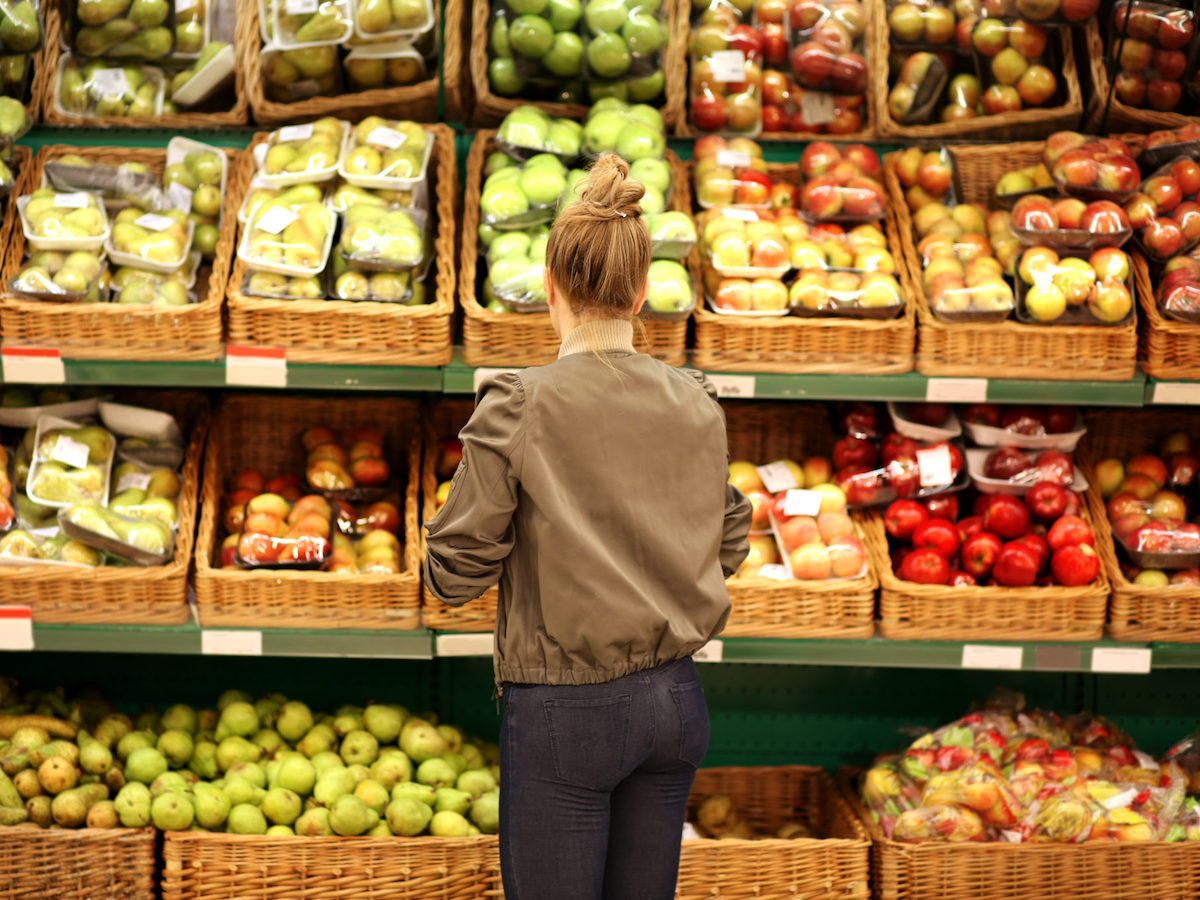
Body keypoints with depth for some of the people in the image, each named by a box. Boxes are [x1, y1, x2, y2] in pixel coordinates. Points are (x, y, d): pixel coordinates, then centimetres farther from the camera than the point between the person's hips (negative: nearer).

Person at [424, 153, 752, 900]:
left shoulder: (515, 411, -14)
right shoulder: (697, 405, -1)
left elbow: (455, 575, -10)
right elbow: (727, 549, 9)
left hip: (564, 711, -5)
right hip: (674, 700, 5)